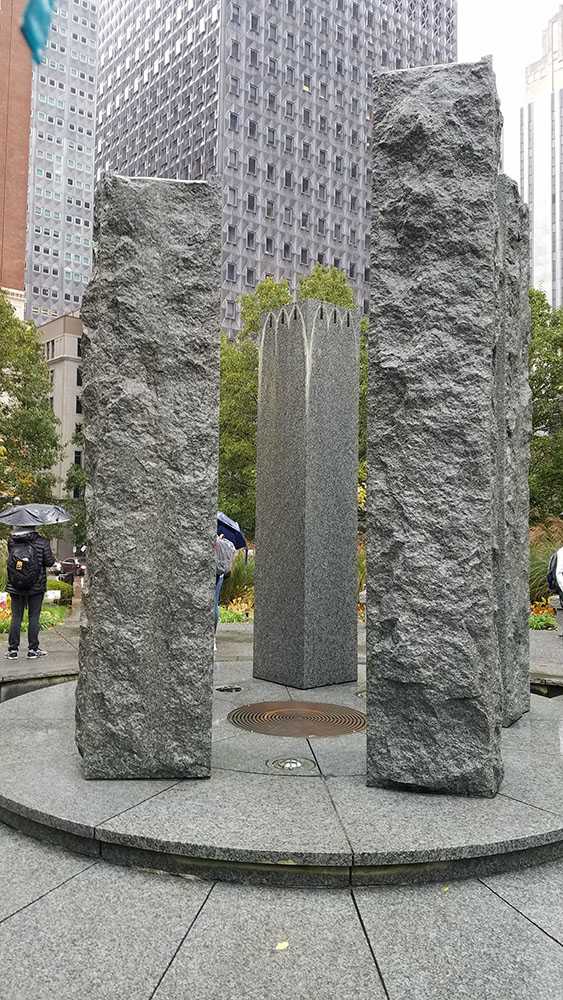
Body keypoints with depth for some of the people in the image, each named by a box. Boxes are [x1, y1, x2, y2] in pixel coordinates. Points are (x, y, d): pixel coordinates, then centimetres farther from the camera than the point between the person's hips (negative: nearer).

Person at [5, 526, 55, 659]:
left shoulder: (11, 541, -2)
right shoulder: (42, 543, -10)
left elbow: (10, 557, 11)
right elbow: (49, 562, -8)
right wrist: (52, 558, 13)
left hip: (15, 588, 2)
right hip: (36, 588, -2)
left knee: (16, 617, 10)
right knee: (34, 617, 6)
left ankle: (13, 649, 12)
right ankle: (33, 649, 9)